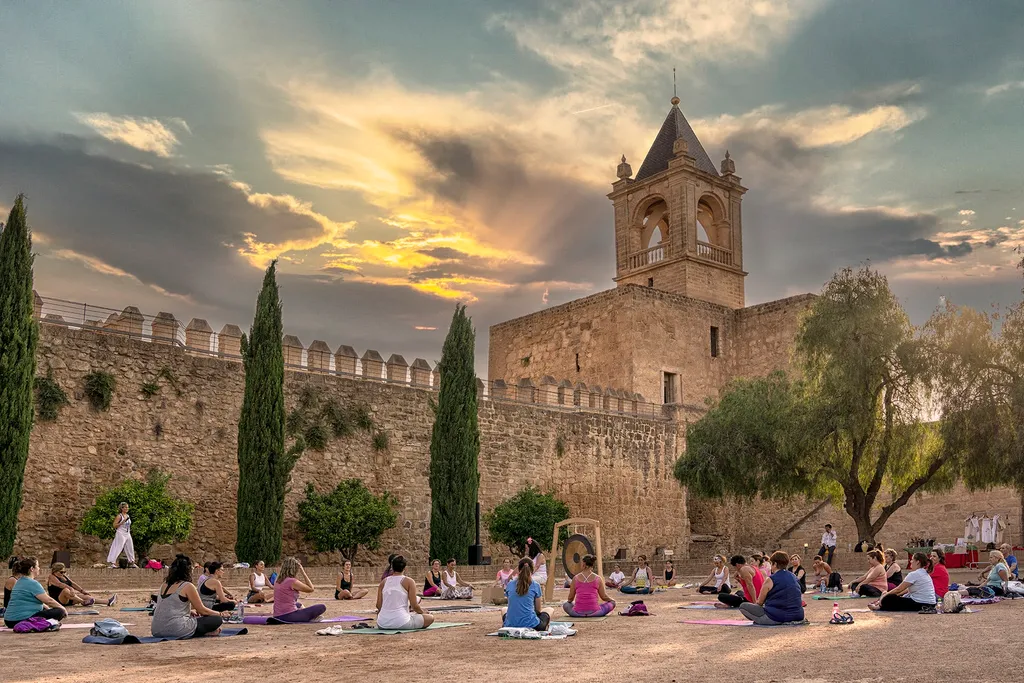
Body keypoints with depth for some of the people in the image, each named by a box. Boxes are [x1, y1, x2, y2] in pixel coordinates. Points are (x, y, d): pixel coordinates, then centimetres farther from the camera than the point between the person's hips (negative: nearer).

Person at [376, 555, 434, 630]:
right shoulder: (409, 581, -3)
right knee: (430, 618, 12)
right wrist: (423, 612, 16)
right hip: (401, 623, -4)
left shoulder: (384, 581, 9)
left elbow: (378, 605, 7)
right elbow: (414, 606, -5)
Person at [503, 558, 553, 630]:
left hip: (510, 625, 3)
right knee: (550, 610, 26)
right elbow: (538, 609, 8)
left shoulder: (510, 584, 6)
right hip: (531, 625, -2)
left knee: (504, 609, 37)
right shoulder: (535, 585, -1)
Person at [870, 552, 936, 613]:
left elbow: (899, 589, -11)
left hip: (920, 604, -10)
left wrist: (885, 595, 1)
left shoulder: (914, 574, -16)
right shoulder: (925, 573, 14)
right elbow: (908, 589, 17)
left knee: (888, 599, -9)